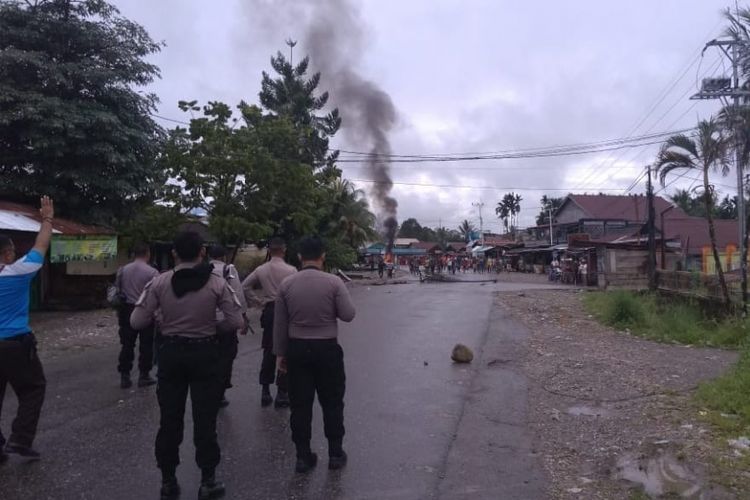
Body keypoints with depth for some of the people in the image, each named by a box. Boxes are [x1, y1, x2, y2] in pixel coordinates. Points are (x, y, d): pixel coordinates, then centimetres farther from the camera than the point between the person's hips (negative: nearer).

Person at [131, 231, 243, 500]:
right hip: (205, 353, -1)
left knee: (170, 418, 14)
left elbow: (136, 322, -7)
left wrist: (160, 320, 12)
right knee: (204, 419, 8)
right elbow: (236, 321, -10)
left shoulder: (159, 282, -7)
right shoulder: (216, 283, -10)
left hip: (170, 352, 2)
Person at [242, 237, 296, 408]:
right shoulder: (291, 270, -12)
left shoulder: (260, 270, 2)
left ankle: (265, 391, 20)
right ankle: (282, 393, 7)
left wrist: (259, 298, 12)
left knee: (268, 352, 15)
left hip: (268, 312, 4)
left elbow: (245, 286, 8)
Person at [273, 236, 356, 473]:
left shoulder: (287, 284, -3)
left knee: (300, 403, 10)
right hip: (327, 348, -2)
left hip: (297, 348, 2)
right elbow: (348, 315, -11)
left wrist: (280, 352, 11)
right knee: (331, 402, 12)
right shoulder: (333, 282, -11)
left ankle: (303, 456, 18)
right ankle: (335, 453, 21)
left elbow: (280, 323, 1)